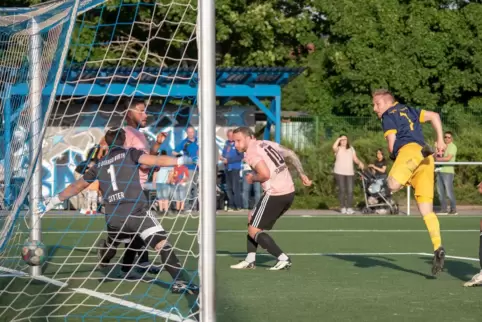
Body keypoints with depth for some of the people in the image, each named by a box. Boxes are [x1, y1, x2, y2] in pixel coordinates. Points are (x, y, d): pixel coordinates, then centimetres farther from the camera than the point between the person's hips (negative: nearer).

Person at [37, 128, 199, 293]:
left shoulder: (100, 165, 21)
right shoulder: (130, 154, 8)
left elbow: (76, 187, 27)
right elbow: (156, 161, -7)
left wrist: (52, 202, 37)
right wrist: (185, 160, -8)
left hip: (113, 218, 5)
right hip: (136, 212, -5)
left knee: (108, 250, 30)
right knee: (162, 244, -14)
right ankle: (180, 281, -29)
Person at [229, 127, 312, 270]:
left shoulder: (251, 152, -11)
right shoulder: (268, 144, 14)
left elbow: (265, 174, -23)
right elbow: (291, 155, 17)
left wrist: (252, 178, -3)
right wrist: (302, 174, 22)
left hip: (275, 194, -9)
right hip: (289, 192, 9)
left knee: (253, 230, 2)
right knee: (252, 219, 22)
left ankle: (283, 259, -8)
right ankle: (250, 260, 21)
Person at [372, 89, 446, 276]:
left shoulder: (388, 116, 13)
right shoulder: (408, 111, 33)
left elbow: (392, 144, 3)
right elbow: (434, 116, 24)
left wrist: (393, 155, 23)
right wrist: (440, 140, 17)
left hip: (409, 149, -7)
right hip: (427, 161, 7)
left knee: (392, 185, -35)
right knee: (426, 210, 3)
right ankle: (438, 248, -8)